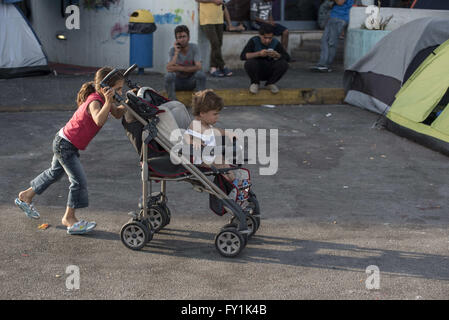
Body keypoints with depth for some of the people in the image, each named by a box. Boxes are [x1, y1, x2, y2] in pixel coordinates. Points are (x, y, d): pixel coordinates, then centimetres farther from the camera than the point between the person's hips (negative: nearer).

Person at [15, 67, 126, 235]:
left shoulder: (103, 99, -1)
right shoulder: (94, 102, -28)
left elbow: (117, 114, -1)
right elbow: (99, 120, -48)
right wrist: (108, 101, -54)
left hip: (64, 142, 10)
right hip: (65, 145, -10)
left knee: (55, 173, 26)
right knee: (79, 181, -8)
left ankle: (25, 197, 42)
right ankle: (69, 218, 5)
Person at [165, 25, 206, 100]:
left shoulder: (194, 47, -11)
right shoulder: (173, 50, -12)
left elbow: (198, 67, -22)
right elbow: (169, 69, -26)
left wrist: (179, 68, -24)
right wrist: (176, 52, -29)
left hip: (191, 81, 0)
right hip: (177, 81, 0)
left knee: (201, 74, -30)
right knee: (169, 76, -32)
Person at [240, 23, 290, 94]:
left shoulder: (276, 43, -8)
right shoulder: (253, 41, -13)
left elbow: (287, 58, -10)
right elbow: (242, 56, -22)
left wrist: (277, 55, -31)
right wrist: (258, 54, -35)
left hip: (270, 73, 2)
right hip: (257, 72, -2)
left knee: (284, 64, -26)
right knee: (249, 63, -34)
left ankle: (270, 83, 1)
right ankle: (255, 83, -2)